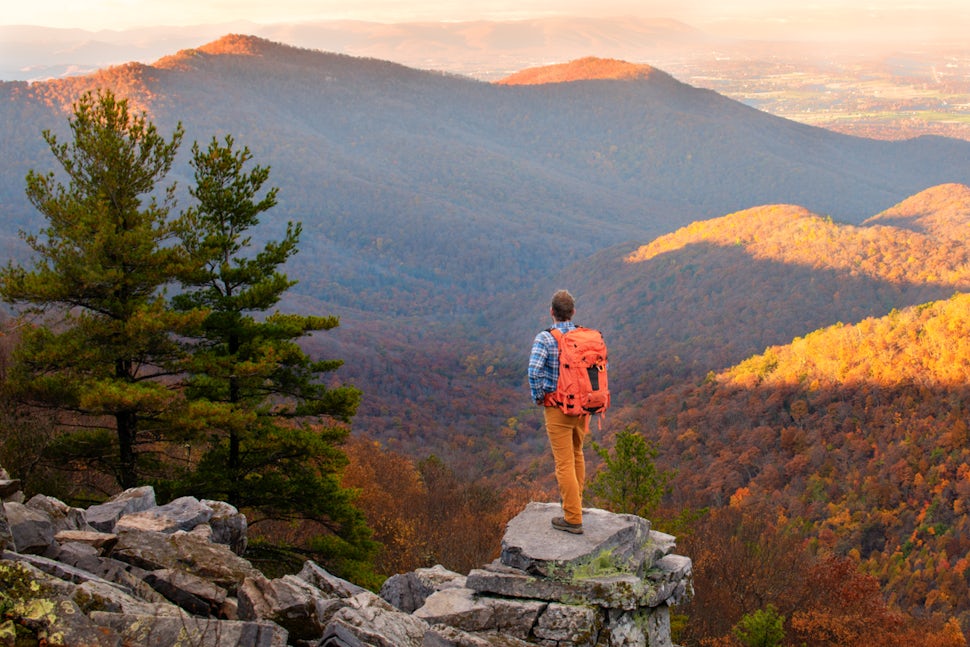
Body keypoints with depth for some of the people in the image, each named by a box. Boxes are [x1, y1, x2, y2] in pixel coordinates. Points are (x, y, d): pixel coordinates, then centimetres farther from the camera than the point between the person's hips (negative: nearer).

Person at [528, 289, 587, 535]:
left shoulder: (544, 338, -15)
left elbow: (534, 371, -25)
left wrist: (537, 396, -9)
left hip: (557, 407, -5)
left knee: (565, 462, -1)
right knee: (577, 453, 24)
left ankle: (573, 518, 2)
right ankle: (574, 498, 41)